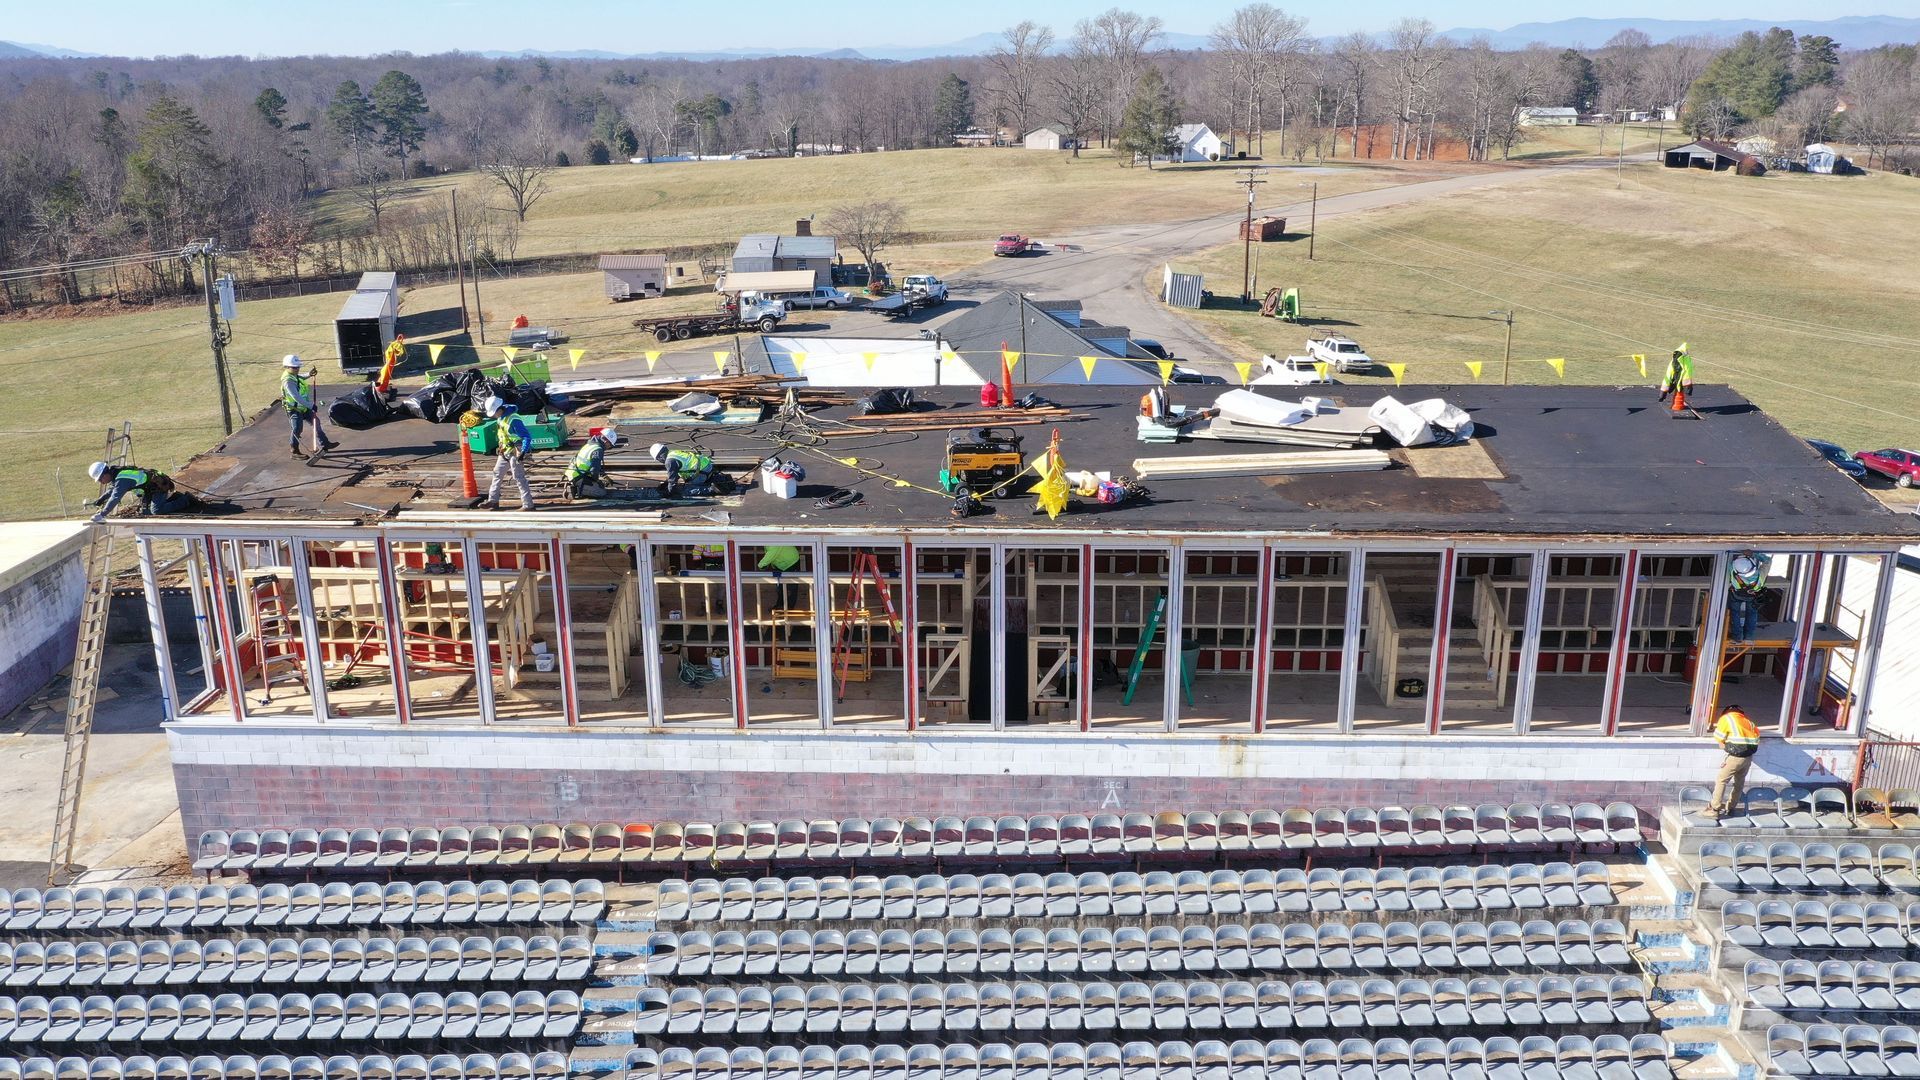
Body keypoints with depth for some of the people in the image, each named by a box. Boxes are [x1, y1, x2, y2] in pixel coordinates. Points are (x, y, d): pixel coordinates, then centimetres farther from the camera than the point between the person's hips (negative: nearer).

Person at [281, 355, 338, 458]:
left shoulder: (295, 375, 1)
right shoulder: (288, 381, -28)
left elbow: (300, 376, 29)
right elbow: (297, 398, -33)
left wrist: (308, 374, 8)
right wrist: (311, 406, -31)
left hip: (303, 407, 10)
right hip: (294, 410, -10)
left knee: (316, 422, 13)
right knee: (297, 430, -3)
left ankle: (323, 443, 20)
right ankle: (295, 451, 10)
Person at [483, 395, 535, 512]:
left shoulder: (513, 420, -25)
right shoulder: (500, 418, 3)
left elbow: (527, 437, -25)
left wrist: (523, 453, -30)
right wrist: (500, 448, 24)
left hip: (514, 453, -10)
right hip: (504, 452, 10)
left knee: (519, 478, -7)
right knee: (497, 474, 16)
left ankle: (528, 505, -1)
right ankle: (493, 501, 27)